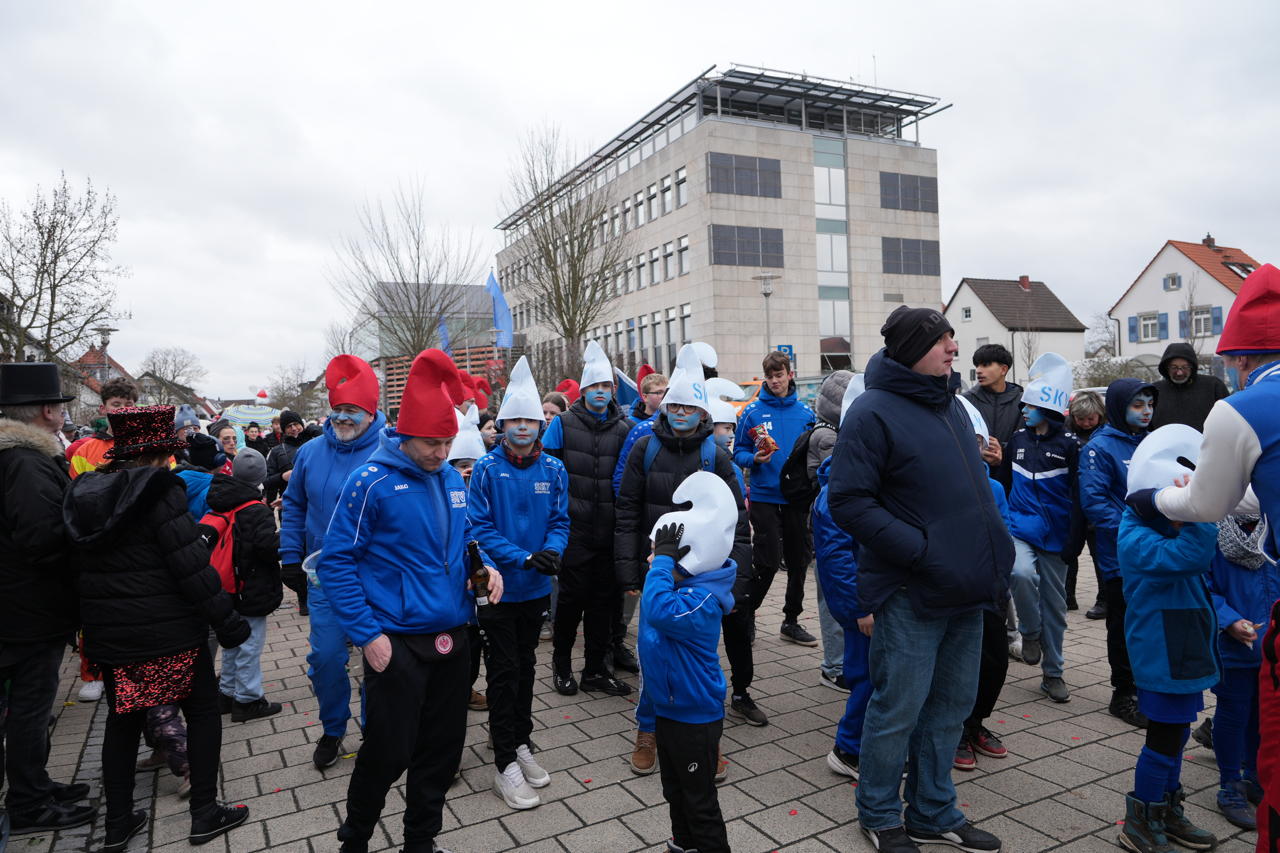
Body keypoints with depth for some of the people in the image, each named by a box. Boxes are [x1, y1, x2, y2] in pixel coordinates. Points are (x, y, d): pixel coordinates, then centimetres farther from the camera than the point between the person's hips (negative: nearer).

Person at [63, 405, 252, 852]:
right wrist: (228, 622, -14)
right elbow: (192, 568, -21)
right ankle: (204, 814, 16)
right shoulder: (160, 493, -17)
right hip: (169, 631, -7)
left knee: (122, 720, 19)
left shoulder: (85, 494, 6)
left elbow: (81, 567, 14)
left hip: (109, 633, 7)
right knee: (203, 712, 9)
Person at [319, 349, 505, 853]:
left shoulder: (452, 479, 5)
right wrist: (367, 634, -14)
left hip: (452, 636, 6)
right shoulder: (372, 481, -13)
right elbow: (336, 562, -11)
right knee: (389, 752, 4)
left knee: (443, 747, 15)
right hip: (396, 642, -6)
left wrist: (485, 567, -2)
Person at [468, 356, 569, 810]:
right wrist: (524, 558, -24)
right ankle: (506, 763, 14)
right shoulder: (487, 469, -12)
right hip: (499, 586, -4)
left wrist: (552, 550, -20)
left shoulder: (553, 469, -2)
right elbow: (480, 528, -14)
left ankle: (521, 743, 34)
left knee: (525, 665, 17)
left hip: (536, 587, 4)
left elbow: (560, 521, 1)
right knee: (503, 670, 3)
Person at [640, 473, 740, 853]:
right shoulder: (681, 585, -2)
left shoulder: (701, 601, -31)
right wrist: (660, 557, 0)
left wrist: (663, 559, -44)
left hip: (694, 717, -10)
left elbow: (660, 611, -49)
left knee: (699, 800, 8)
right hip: (669, 708, 10)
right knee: (675, 790, 27)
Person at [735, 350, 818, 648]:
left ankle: (791, 621, 26)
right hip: (765, 498, -3)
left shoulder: (805, 413, 6)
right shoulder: (753, 411, -1)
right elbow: (738, 451, 2)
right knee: (767, 562, -5)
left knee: (799, 561, 11)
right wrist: (754, 459, -18)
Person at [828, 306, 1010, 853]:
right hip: (911, 595, -8)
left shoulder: (951, 407, 13)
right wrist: (922, 549, -21)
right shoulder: (874, 412, -14)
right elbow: (848, 501, -19)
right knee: (898, 711, 4)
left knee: (951, 705, 17)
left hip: (966, 590, 8)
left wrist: (993, 556, 13)